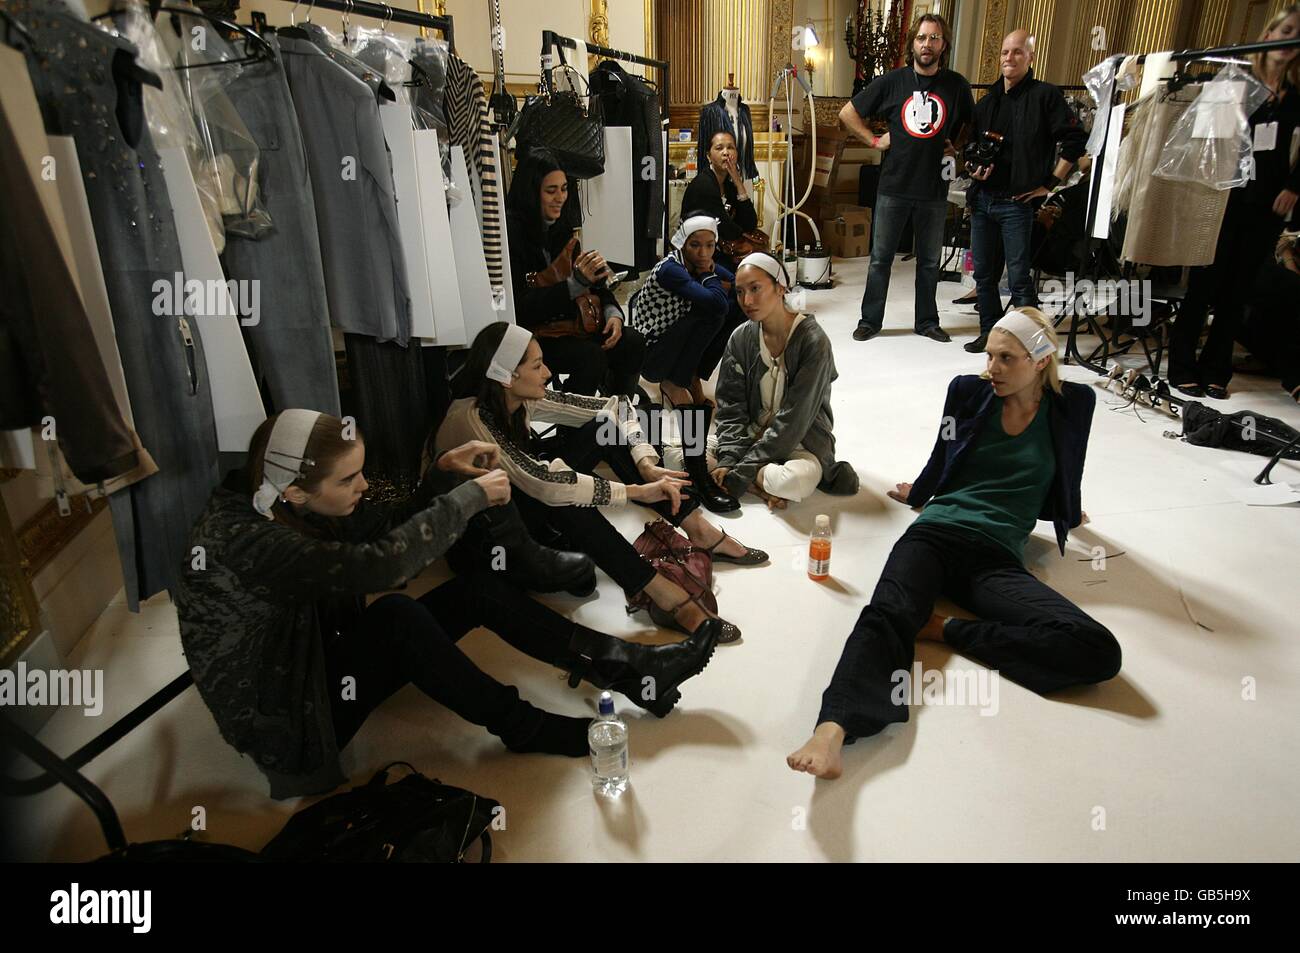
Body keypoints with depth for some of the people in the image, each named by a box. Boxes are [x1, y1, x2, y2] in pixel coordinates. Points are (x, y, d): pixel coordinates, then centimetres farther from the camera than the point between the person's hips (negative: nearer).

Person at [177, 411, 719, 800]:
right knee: (396, 616, -35)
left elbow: (389, 527, 4)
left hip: (319, 661, 8)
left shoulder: (290, 506, -5)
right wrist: (470, 496, -29)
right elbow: (379, 565, -40)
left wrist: (443, 473, -13)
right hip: (283, 722, -8)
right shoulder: (239, 538, -30)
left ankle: (633, 670, -6)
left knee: (481, 589, -5)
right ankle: (524, 729, -14)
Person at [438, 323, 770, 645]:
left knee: (605, 426, -13)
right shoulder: (471, 420, -32)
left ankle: (701, 532, -14)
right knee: (561, 493, -38)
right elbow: (545, 484, -41)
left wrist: (646, 465, -24)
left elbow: (614, 408, -10)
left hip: (522, 496, 7)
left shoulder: (522, 398, -11)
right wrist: (636, 491, -38)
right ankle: (668, 598, -38)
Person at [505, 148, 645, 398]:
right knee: (591, 356, -29)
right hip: (529, 332, -7)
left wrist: (613, 312, -8)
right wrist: (576, 283, -26)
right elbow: (519, 308, -20)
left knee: (632, 343, -11)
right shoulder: (511, 232, -15)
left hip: (568, 322, 7)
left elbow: (594, 282, 13)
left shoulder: (562, 227, 9)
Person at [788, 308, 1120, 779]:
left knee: (1099, 651, -26)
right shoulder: (968, 390, 11)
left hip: (997, 558, 1)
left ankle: (947, 630, -21)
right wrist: (917, 492, 42)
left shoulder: (1074, 404, 11)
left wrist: (1067, 513, 47)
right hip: (935, 533, 0)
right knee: (888, 614, -35)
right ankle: (832, 728, -55)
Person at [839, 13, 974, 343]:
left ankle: (927, 321, 22)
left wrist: (957, 147, 5)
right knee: (881, 257, 3)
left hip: (934, 189, 2)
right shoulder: (892, 81, -1)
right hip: (893, 186, -1)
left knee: (930, 260, 10)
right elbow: (847, 113, 6)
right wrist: (874, 140, 0)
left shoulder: (956, 85, 3)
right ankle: (870, 320, 14)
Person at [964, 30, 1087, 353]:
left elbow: (1076, 139, -5)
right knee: (984, 273, 11)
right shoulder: (987, 102, 14)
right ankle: (989, 332, 23)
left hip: (1016, 202, -6)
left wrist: (1050, 182, -8)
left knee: (1019, 278, -7)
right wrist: (974, 168, 2)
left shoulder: (1045, 95, -3)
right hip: (981, 199, 6)